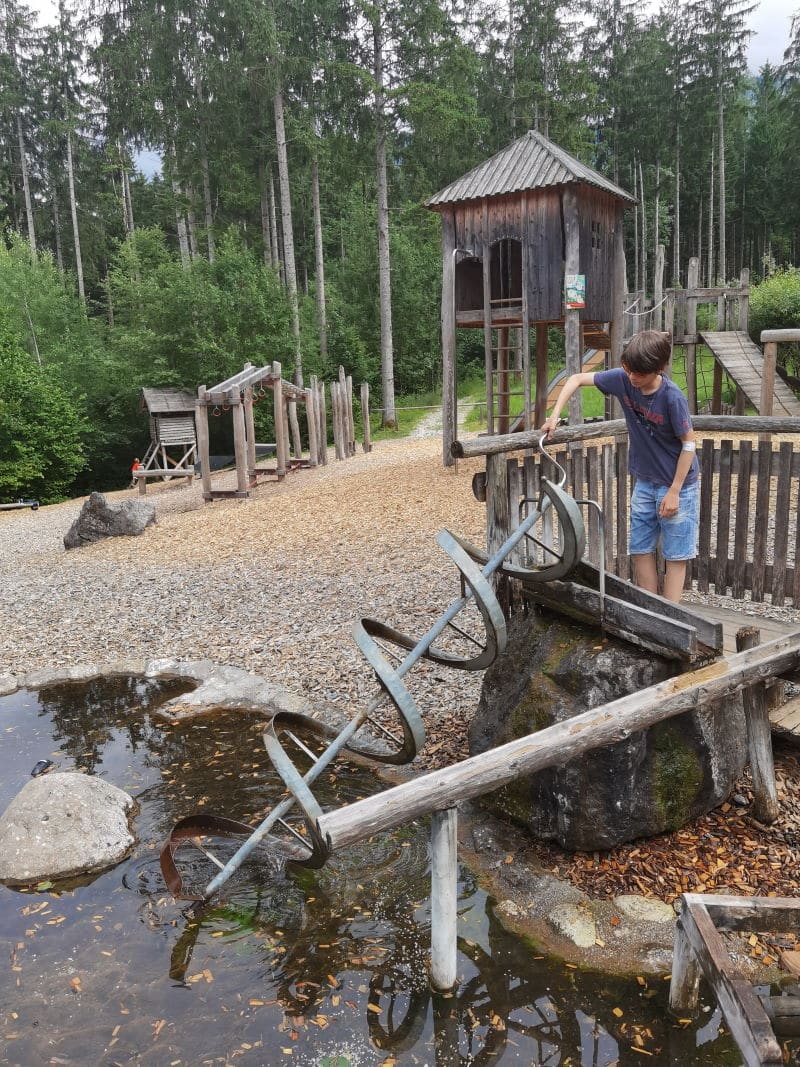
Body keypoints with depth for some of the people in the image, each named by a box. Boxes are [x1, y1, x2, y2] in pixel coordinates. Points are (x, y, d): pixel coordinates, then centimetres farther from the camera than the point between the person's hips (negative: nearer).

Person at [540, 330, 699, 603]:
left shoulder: (672, 397, -25)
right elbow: (577, 379, -1)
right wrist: (554, 415, -13)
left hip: (678, 484, -6)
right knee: (640, 549, 8)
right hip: (645, 481, 6)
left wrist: (674, 491, -16)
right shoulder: (622, 379, -11)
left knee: (675, 555, 2)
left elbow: (689, 444, -17)